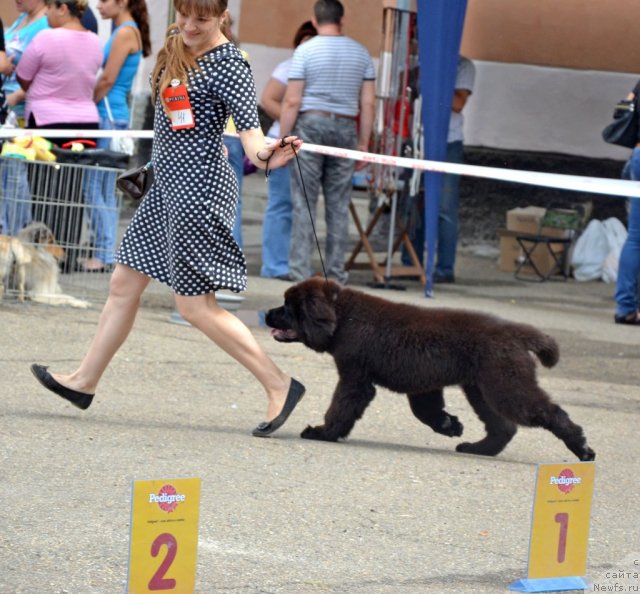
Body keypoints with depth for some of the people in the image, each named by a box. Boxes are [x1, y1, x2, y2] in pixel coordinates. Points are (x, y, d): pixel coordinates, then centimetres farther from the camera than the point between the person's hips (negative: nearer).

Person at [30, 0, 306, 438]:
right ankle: (85, 381, 27)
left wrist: (263, 155, -45)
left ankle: (280, 385, 0)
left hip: (199, 188, -9)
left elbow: (249, 123, -26)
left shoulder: (228, 65, -17)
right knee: (124, 284, 15)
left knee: (195, 305, -6)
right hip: (170, 183, 9)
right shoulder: (177, 44, 7)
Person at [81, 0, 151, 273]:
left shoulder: (125, 32, -12)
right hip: (113, 115, 10)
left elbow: (107, 79, -15)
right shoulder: (127, 31, 15)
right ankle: (106, 254, 14)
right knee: (105, 190, 11)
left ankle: (104, 255, -6)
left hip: (109, 115, -10)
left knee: (93, 187, -7)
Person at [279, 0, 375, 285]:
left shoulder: (305, 51, -4)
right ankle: (336, 272, 6)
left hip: (310, 124, -3)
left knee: (304, 203, -1)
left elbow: (292, 101, -8)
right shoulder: (361, 53, 7)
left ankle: (300, 269, -5)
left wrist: (283, 138, -2)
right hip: (345, 129, 3)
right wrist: (363, 143, 12)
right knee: (339, 205, 6)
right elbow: (368, 103, 6)